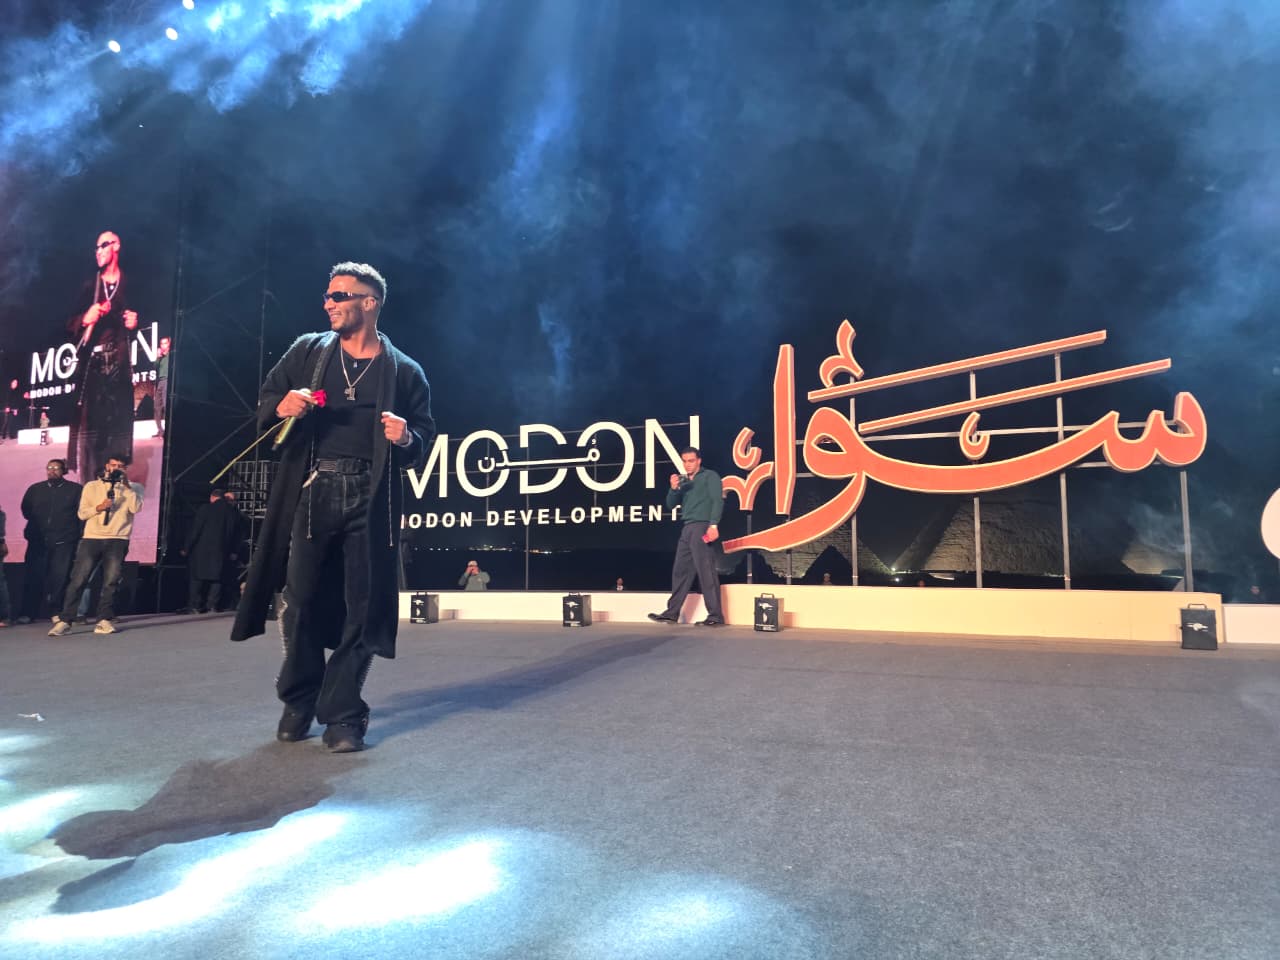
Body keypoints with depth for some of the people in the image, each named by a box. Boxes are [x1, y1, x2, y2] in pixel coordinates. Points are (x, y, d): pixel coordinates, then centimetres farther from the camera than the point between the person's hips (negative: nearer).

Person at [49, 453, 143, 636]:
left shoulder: (134, 488, 11)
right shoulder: (92, 486, 14)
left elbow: (136, 508, -7)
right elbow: (82, 513, 9)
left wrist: (127, 486, -9)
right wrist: (98, 507, -10)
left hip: (118, 540, -1)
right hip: (91, 538, 1)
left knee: (111, 582, -5)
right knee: (78, 580, -4)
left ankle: (104, 620, 1)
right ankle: (64, 621, -1)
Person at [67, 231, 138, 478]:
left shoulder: (128, 285, 10)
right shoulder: (90, 287, 14)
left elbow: (135, 321, 15)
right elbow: (70, 325, 12)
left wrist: (135, 323, -8)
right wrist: (85, 319, -10)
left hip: (118, 361, -1)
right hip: (91, 361, 1)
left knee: (118, 419, -4)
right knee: (88, 418, -5)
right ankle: (86, 478, -3)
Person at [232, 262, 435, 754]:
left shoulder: (404, 371, 5)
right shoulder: (307, 351, 11)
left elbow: (424, 438, 8)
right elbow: (266, 398, 14)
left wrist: (407, 438, -14)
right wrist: (282, 406, -8)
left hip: (369, 497, -1)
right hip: (311, 489, 2)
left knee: (362, 606, 0)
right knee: (298, 598, 5)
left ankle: (342, 714, 12)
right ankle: (299, 700, 26)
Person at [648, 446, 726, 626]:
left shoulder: (710, 476, 3)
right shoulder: (684, 482, 22)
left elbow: (717, 500, -8)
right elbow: (671, 505, 17)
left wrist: (713, 524, -21)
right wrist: (674, 488, -2)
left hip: (702, 527, -7)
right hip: (687, 528, 7)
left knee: (706, 571, -10)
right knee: (680, 570, 7)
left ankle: (715, 616, -8)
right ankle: (672, 613, 12)